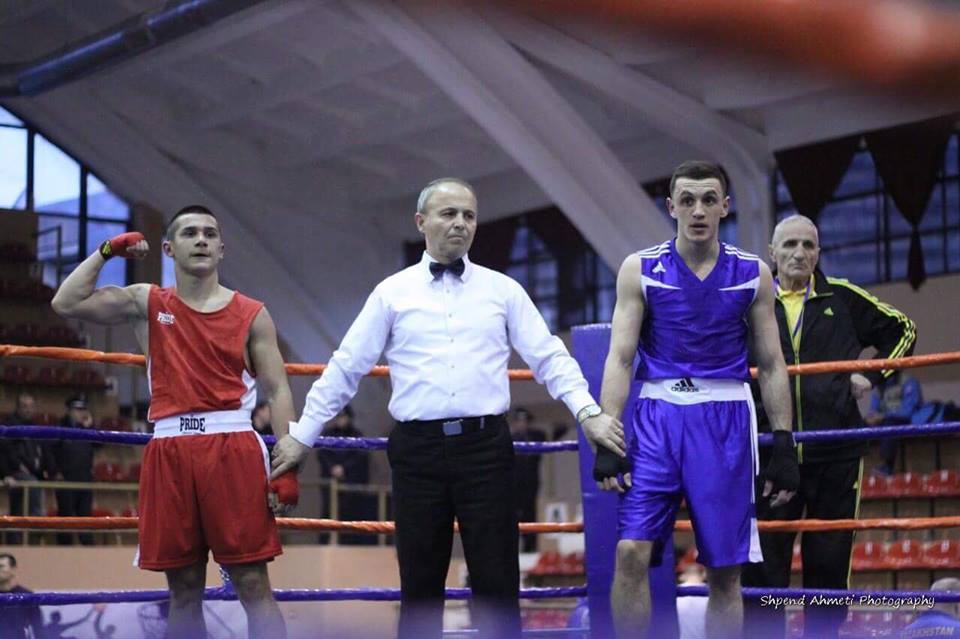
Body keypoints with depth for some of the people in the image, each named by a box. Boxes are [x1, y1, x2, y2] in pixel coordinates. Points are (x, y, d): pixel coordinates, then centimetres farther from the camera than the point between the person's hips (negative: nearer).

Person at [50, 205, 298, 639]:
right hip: (169, 451, 2)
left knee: (253, 583, -5)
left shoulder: (251, 314, 8)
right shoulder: (147, 304, 12)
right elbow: (67, 303, 3)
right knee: (184, 589, 6)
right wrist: (106, 251, 5)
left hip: (232, 446, -2)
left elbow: (277, 391, 3)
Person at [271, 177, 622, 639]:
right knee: (420, 584, 6)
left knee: (496, 583, 1)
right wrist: (302, 435, 8)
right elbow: (345, 368, 9)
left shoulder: (503, 290, 9)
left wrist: (588, 411, -9)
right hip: (418, 448, 0)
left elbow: (549, 358, 6)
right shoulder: (393, 292, 8)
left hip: (485, 448, 0)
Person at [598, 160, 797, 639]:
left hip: (725, 420, 1)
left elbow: (771, 365, 7)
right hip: (659, 417, -1)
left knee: (725, 571, 3)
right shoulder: (640, 270, 2)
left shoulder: (752, 273, 5)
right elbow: (619, 358, -1)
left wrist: (784, 445, 2)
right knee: (632, 551, -13)